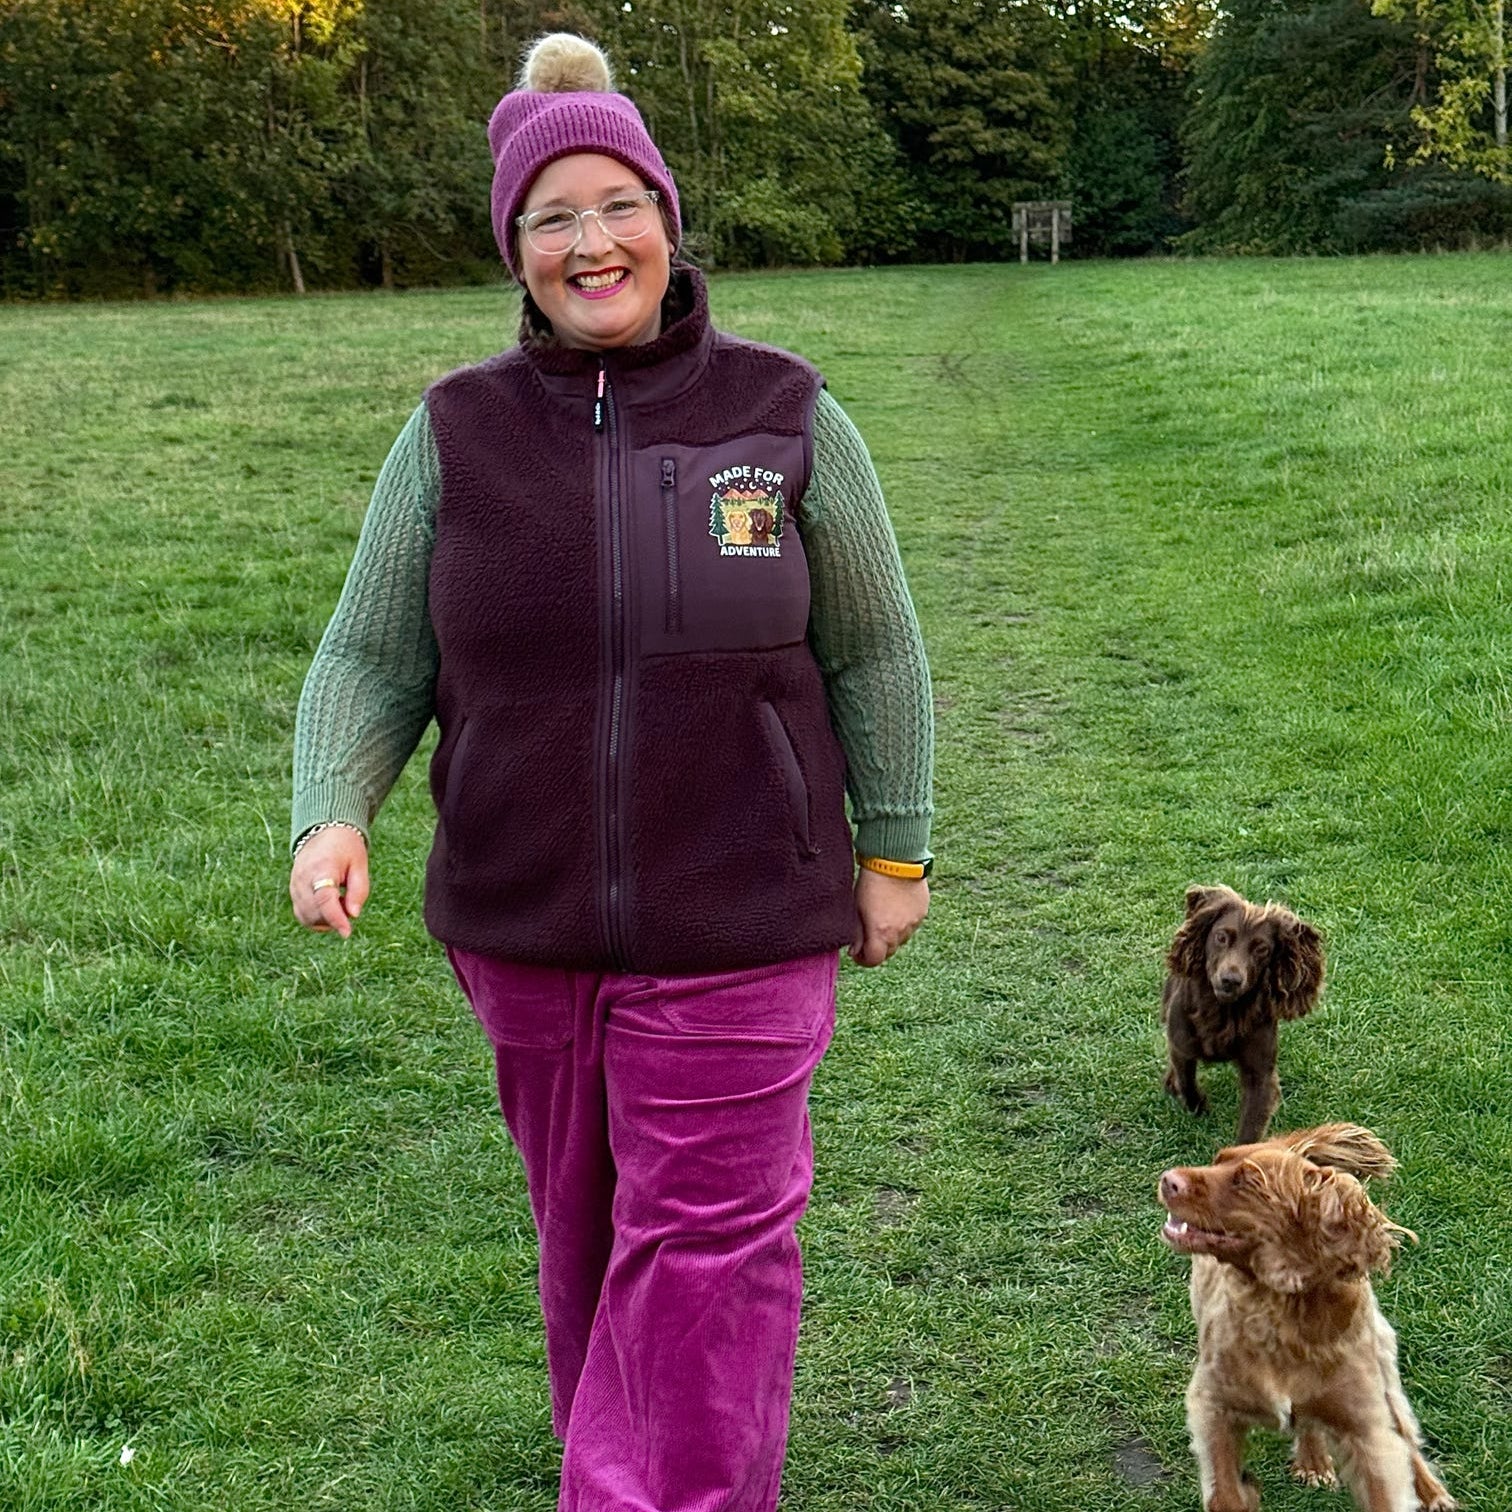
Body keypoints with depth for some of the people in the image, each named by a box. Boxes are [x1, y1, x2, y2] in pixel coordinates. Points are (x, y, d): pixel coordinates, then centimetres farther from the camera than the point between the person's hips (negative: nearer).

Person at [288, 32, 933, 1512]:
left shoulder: (784, 415, -3)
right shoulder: (455, 433, 0)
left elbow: (872, 650, 4)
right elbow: (372, 658, 3)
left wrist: (894, 847, 6)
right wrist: (330, 814, -14)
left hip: (735, 930, -2)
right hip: (522, 929, 2)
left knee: (706, 1246, 1)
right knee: (584, 1234, 17)